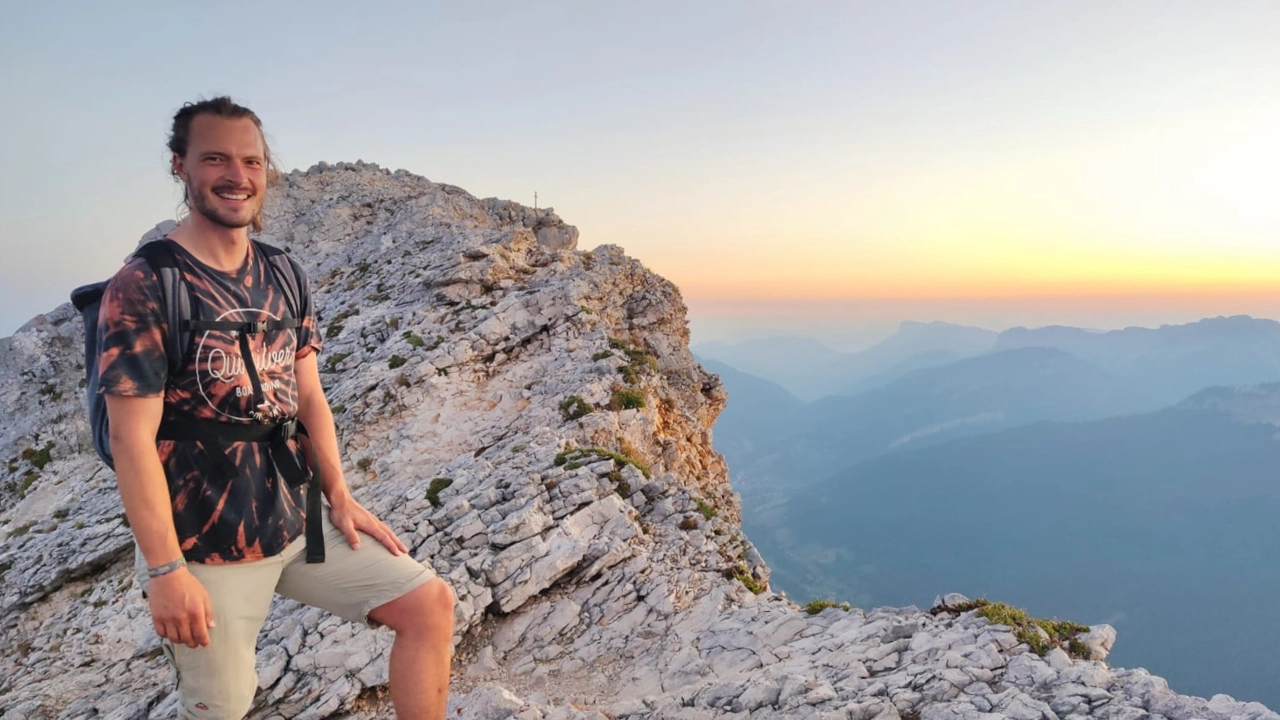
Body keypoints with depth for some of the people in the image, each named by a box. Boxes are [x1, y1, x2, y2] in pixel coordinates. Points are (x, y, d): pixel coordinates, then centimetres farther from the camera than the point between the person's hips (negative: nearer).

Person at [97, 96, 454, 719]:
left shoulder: (283, 277, 5)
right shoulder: (142, 287, -13)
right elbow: (132, 438, -16)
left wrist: (340, 497, 2)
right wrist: (165, 570, -17)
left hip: (297, 521, 6)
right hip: (205, 548, -5)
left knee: (430, 603, 0)